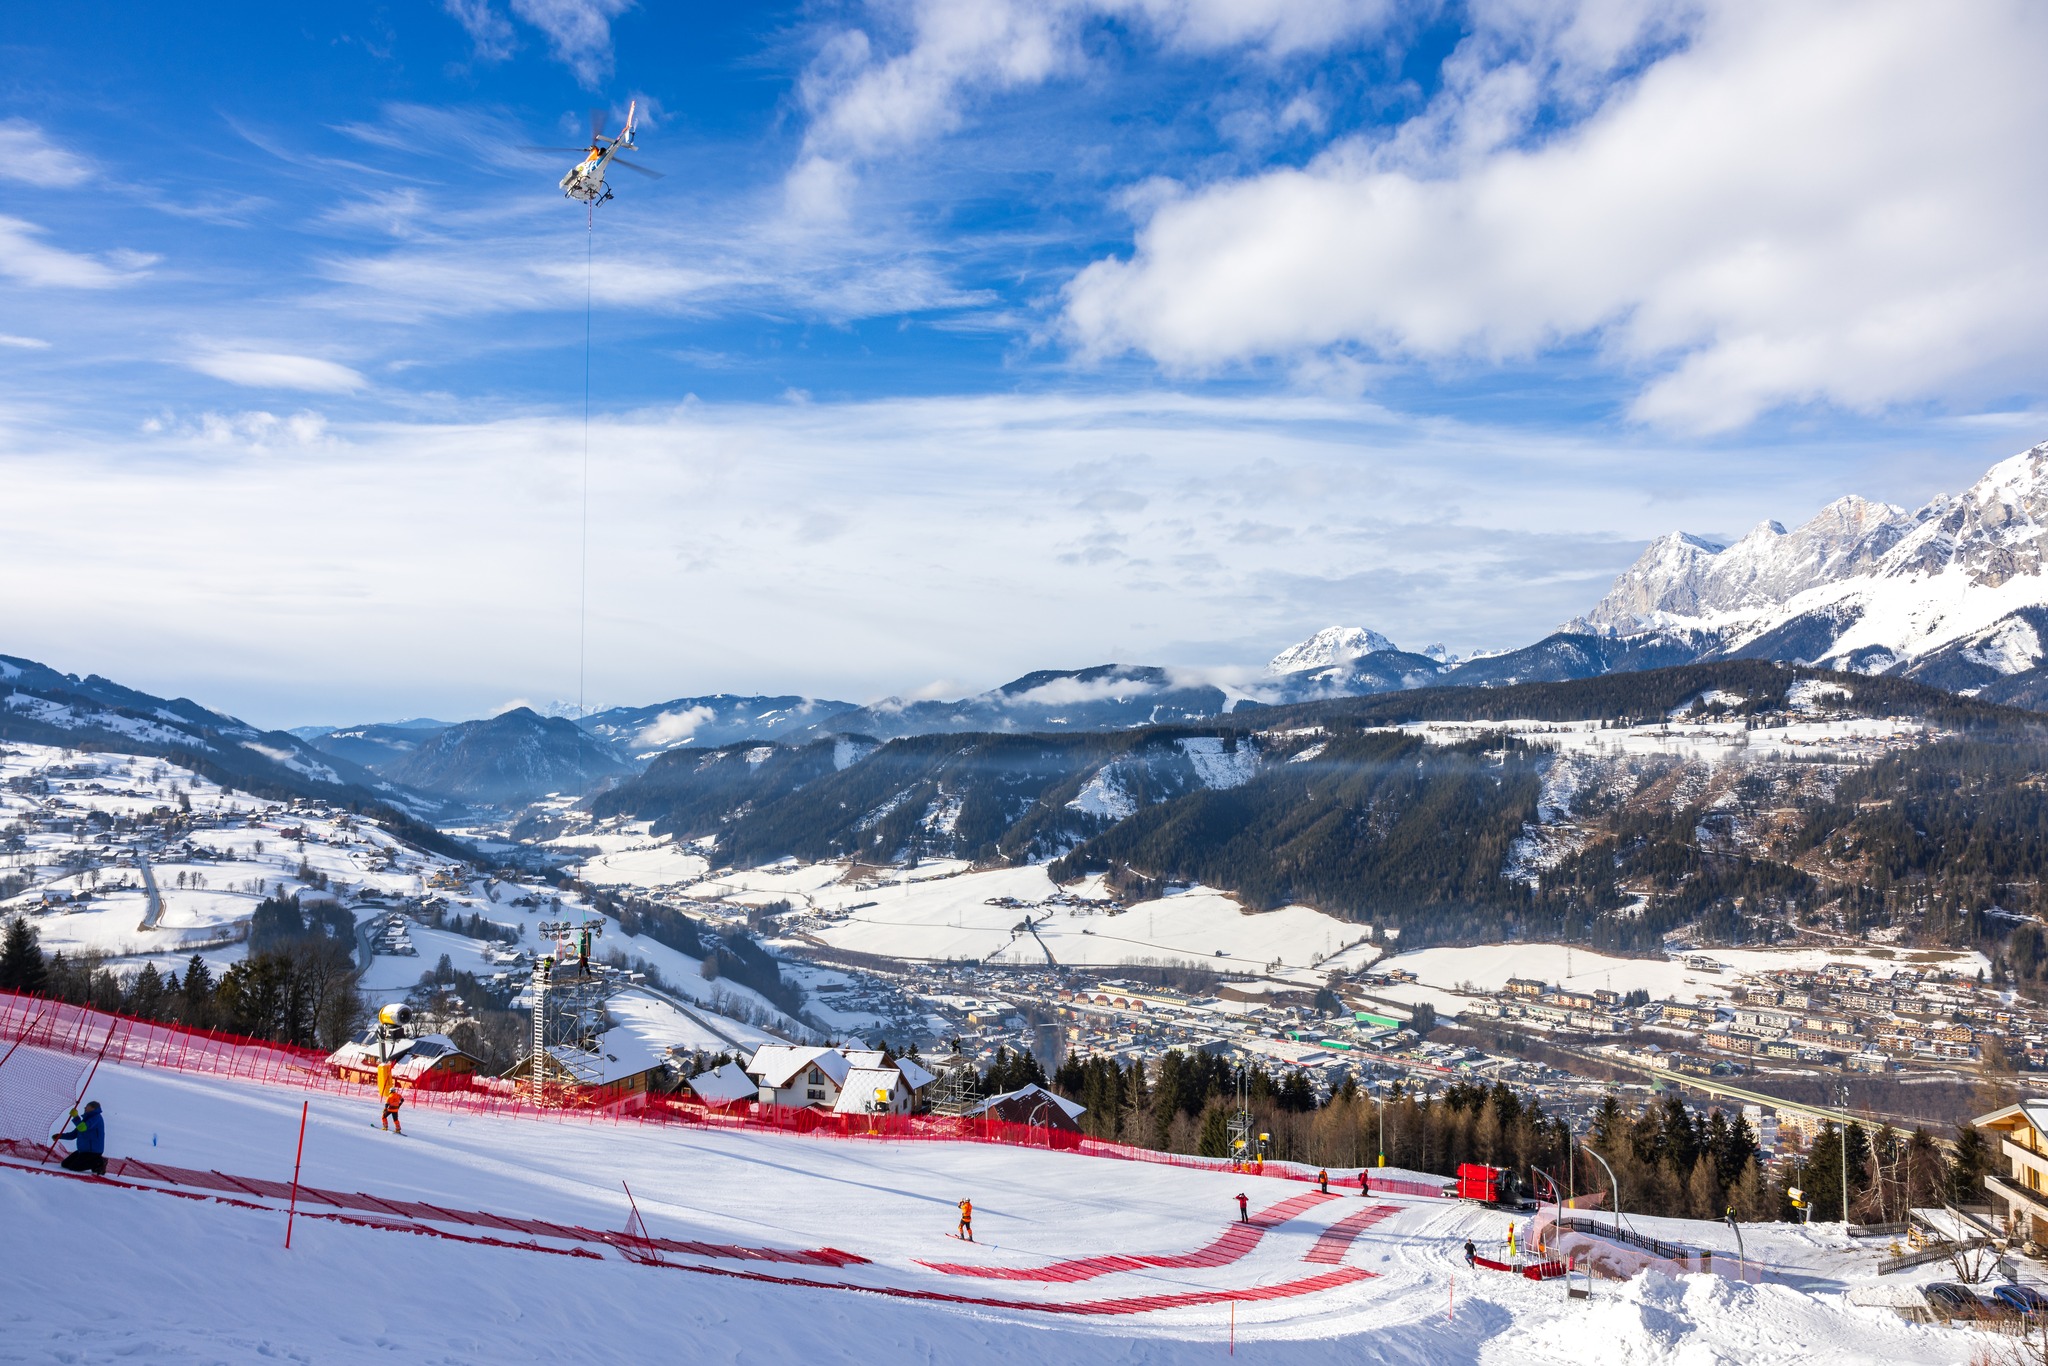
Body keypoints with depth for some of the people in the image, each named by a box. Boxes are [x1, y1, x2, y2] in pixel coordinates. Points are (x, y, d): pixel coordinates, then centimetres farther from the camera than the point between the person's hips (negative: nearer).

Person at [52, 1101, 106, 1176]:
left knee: (73, 1167, -17)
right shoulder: (87, 1119, 18)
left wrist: (76, 1117, -22)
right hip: (83, 1150, 10)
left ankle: (99, 1163, -6)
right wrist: (59, 1136, 7)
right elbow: (73, 1135, 18)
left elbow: (82, 1127, -31)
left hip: (93, 1152, -10)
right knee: (65, 1164, 11)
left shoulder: (96, 1118, -14)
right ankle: (94, 1162, 10)